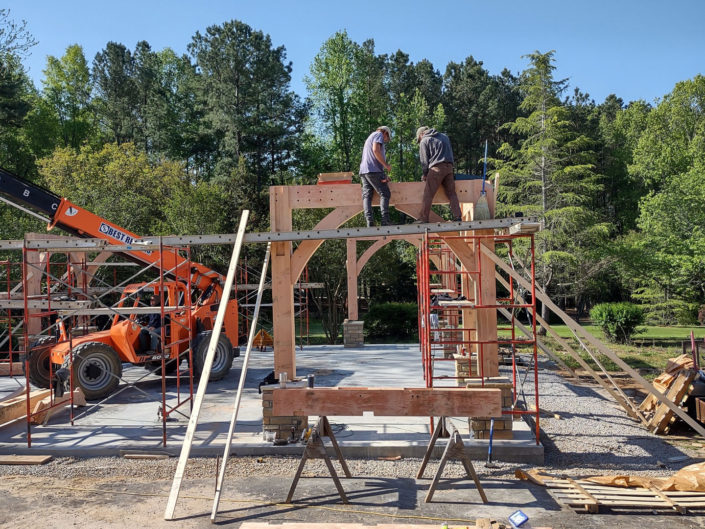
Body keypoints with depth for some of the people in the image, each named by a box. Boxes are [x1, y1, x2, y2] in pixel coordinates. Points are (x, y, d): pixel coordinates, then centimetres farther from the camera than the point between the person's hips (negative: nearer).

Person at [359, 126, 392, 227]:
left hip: (363, 171, 8)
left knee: (367, 196, -2)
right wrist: (386, 165, -8)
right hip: (373, 170, -8)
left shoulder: (370, 137, 34)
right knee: (385, 194, -6)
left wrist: (384, 175, 27)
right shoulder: (379, 134, 5)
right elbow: (376, 150, -14)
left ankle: (369, 222, -13)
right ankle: (385, 221, -17)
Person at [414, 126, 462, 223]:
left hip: (436, 168, -6)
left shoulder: (424, 141, 7)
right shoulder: (444, 137, 26)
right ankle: (457, 216, 1)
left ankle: (423, 218, -8)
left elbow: (424, 160, 5)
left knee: (428, 194, -5)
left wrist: (425, 174, 16)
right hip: (449, 167, 6)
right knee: (452, 193, 7)